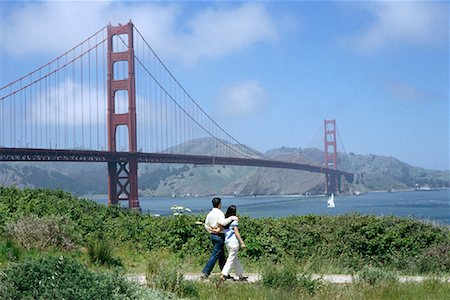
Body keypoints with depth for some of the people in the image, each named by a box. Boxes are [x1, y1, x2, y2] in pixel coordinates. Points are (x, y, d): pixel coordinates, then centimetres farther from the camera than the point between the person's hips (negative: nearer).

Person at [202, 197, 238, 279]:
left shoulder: (210, 213, 9)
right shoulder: (219, 213, -15)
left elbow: (206, 225, 9)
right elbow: (223, 222, -31)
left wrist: (211, 231, 4)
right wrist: (231, 218, -22)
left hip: (213, 235, 9)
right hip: (219, 236, -9)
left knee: (221, 256, 15)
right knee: (215, 255, -5)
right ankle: (205, 272, -9)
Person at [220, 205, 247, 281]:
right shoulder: (234, 220, -13)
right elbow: (236, 232, -14)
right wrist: (242, 242, -10)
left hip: (227, 241, 7)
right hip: (234, 242, -7)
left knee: (235, 259, 15)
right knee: (231, 259, -2)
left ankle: (241, 275, 23)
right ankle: (223, 275, -8)